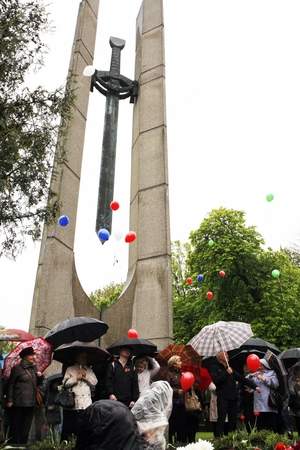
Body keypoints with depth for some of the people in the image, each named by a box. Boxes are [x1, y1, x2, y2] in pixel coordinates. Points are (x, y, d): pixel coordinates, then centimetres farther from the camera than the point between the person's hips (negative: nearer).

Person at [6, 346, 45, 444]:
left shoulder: (34, 368, 13)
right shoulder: (17, 368, -5)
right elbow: (10, 385, -6)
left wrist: (41, 376, -2)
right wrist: (9, 400, -12)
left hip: (31, 403, 6)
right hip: (19, 403, -6)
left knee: (26, 428, 12)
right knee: (15, 426, 2)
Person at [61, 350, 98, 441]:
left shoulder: (89, 370, 17)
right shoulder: (70, 369, 9)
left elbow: (94, 382, 5)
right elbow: (65, 383, -1)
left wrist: (85, 375, -5)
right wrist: (76, 378, -8)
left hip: (86, 405, 2)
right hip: (72, 404, -2)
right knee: (68, 429, 3)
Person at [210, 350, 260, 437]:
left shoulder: (230, 368, 22)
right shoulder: (215, 368, 4)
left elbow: (242, 379, 18)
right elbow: (216, 380, -12)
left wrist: (254, 386, 10)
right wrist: (227, 373, -12)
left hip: (233, 398, 6)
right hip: (222, 398, -6)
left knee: (233, 422, 8)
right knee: (221, 421, -8)